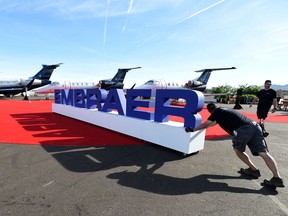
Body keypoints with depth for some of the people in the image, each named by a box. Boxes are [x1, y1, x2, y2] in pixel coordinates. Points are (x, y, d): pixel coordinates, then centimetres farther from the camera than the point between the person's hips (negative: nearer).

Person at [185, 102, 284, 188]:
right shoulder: (224, 110, 34)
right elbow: (214, 123, 49)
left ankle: (254, 170, 17)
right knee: (264, 153, 1)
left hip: (243, 129, -7)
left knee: (237, 149, 17)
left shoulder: (217, 112, 11)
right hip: (254, 126, 7)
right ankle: (277, 178, -6)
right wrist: (204, 126, 61)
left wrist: (193, 129, 26)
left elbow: (205, 124, 14)